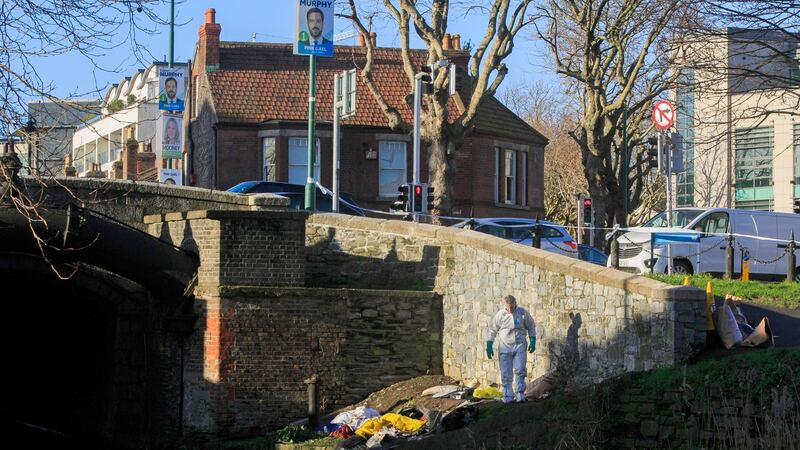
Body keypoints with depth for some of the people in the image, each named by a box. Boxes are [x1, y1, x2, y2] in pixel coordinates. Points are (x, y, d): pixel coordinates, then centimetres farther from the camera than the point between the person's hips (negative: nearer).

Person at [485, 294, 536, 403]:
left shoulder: (523, 313, -2)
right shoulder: (500, 315, -4)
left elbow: (531, 327, 10)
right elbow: (491, 331, 5)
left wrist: (532, 342, 4)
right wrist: (489, 346, 3)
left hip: (519, 345, 0)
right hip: (505, 347, 0)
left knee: (520, 370, -10)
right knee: (505, 373, 0)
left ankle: (520, 393, 0)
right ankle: (507, 396, 8)